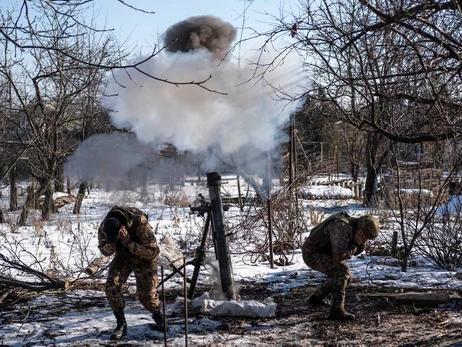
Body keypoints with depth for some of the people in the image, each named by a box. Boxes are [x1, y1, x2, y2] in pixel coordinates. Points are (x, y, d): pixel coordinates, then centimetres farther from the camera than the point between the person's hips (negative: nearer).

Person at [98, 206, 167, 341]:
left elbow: (152, 251, -35)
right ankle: (121, 324, -3)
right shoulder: (104, 227, -25)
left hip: (144, 259, -3)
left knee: (147, 294, -1)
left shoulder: (140, 223, -39)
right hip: (123, 256, 3)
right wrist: (113, 242, -36)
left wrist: (128, 242, -45)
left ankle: (157, 315, 33)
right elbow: (105, 251, -12)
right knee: (111, 286, -17)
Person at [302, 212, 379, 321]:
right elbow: (339, 257, -34)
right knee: (342, 271, -25)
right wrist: (355, 243, -27)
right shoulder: (342, 228, -32)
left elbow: (355, 251, 9)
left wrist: (361, 243, -12)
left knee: (345, 277, 16)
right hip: (312, 254, -10)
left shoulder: (355, 226, -2)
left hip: (321, 253, 10)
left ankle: (315, 298, 31)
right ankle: (337, 310, -21)